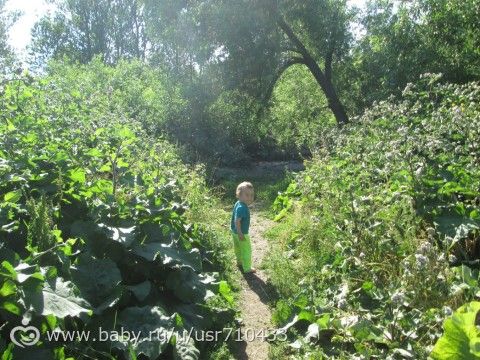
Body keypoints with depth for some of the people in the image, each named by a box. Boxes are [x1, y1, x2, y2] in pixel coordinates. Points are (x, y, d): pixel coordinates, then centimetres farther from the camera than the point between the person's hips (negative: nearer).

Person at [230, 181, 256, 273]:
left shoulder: (238, 203, -2)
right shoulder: (242, 208, -32)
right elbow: (237, 221, -33)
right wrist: (240, 234, -28)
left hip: (235, 231, 10)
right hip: (242, 233, -9)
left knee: (238, 248, 28)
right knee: (246, 251, 8)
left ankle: (239, 262, 49)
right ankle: (247, 268, 21)